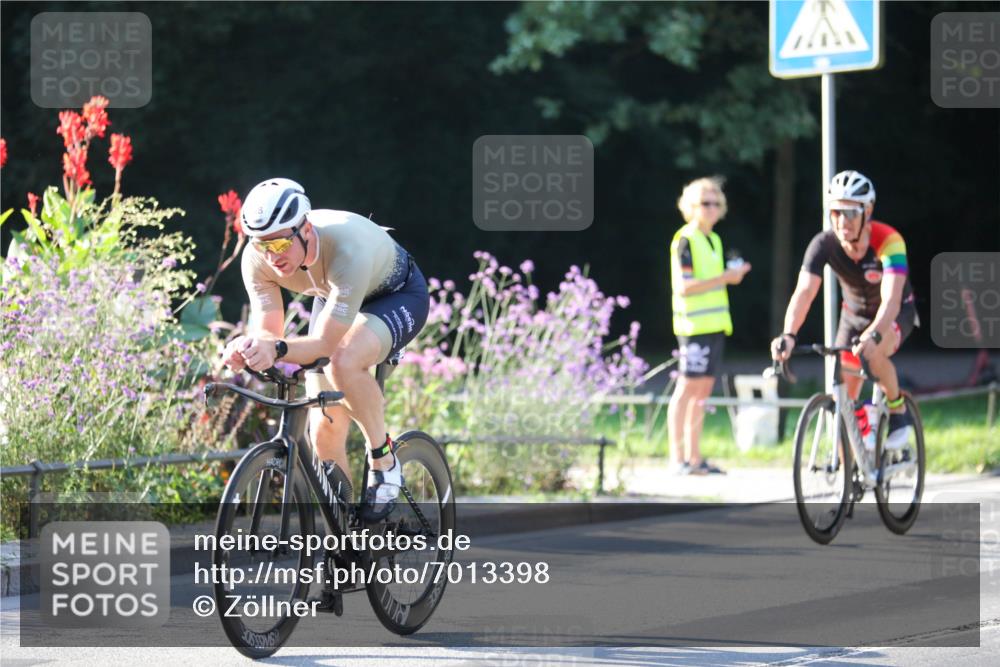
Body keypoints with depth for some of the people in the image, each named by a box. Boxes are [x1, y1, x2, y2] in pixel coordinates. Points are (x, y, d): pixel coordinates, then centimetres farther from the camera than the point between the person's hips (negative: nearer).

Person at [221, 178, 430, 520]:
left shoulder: (347, 249, -42)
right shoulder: (257, 258, -26)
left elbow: (325, 343, -42)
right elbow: (268, 331, -24)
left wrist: (276, 349, -60)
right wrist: (249, 348, -48)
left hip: (397, 296, -6)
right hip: (333, 298, 6)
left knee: (344, 361, -38)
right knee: (325, 433, -4)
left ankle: (384, 462, -15)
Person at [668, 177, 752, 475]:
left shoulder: (713, 240, 18)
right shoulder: (685, 240, -9)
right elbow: (683, 287, -17)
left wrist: (731, 276, 8)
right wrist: (724, 278, -18)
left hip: (714, 324, 8)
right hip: (694, 324, -8)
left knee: (703, 390, 8)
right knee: (687, 389, -7)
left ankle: (694, 456, 11)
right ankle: (677, 458, -6)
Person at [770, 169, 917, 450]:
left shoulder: (888, 241, -33)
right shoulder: (824, 244, -24)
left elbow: (891, 299, -44)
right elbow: (804, 292, -34)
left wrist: (874, 335, -62)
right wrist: (788, 335, -52)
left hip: (896, 314, -4)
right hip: (854, 315, 4)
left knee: (872, 353, -35)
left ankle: (898, 411, -9)